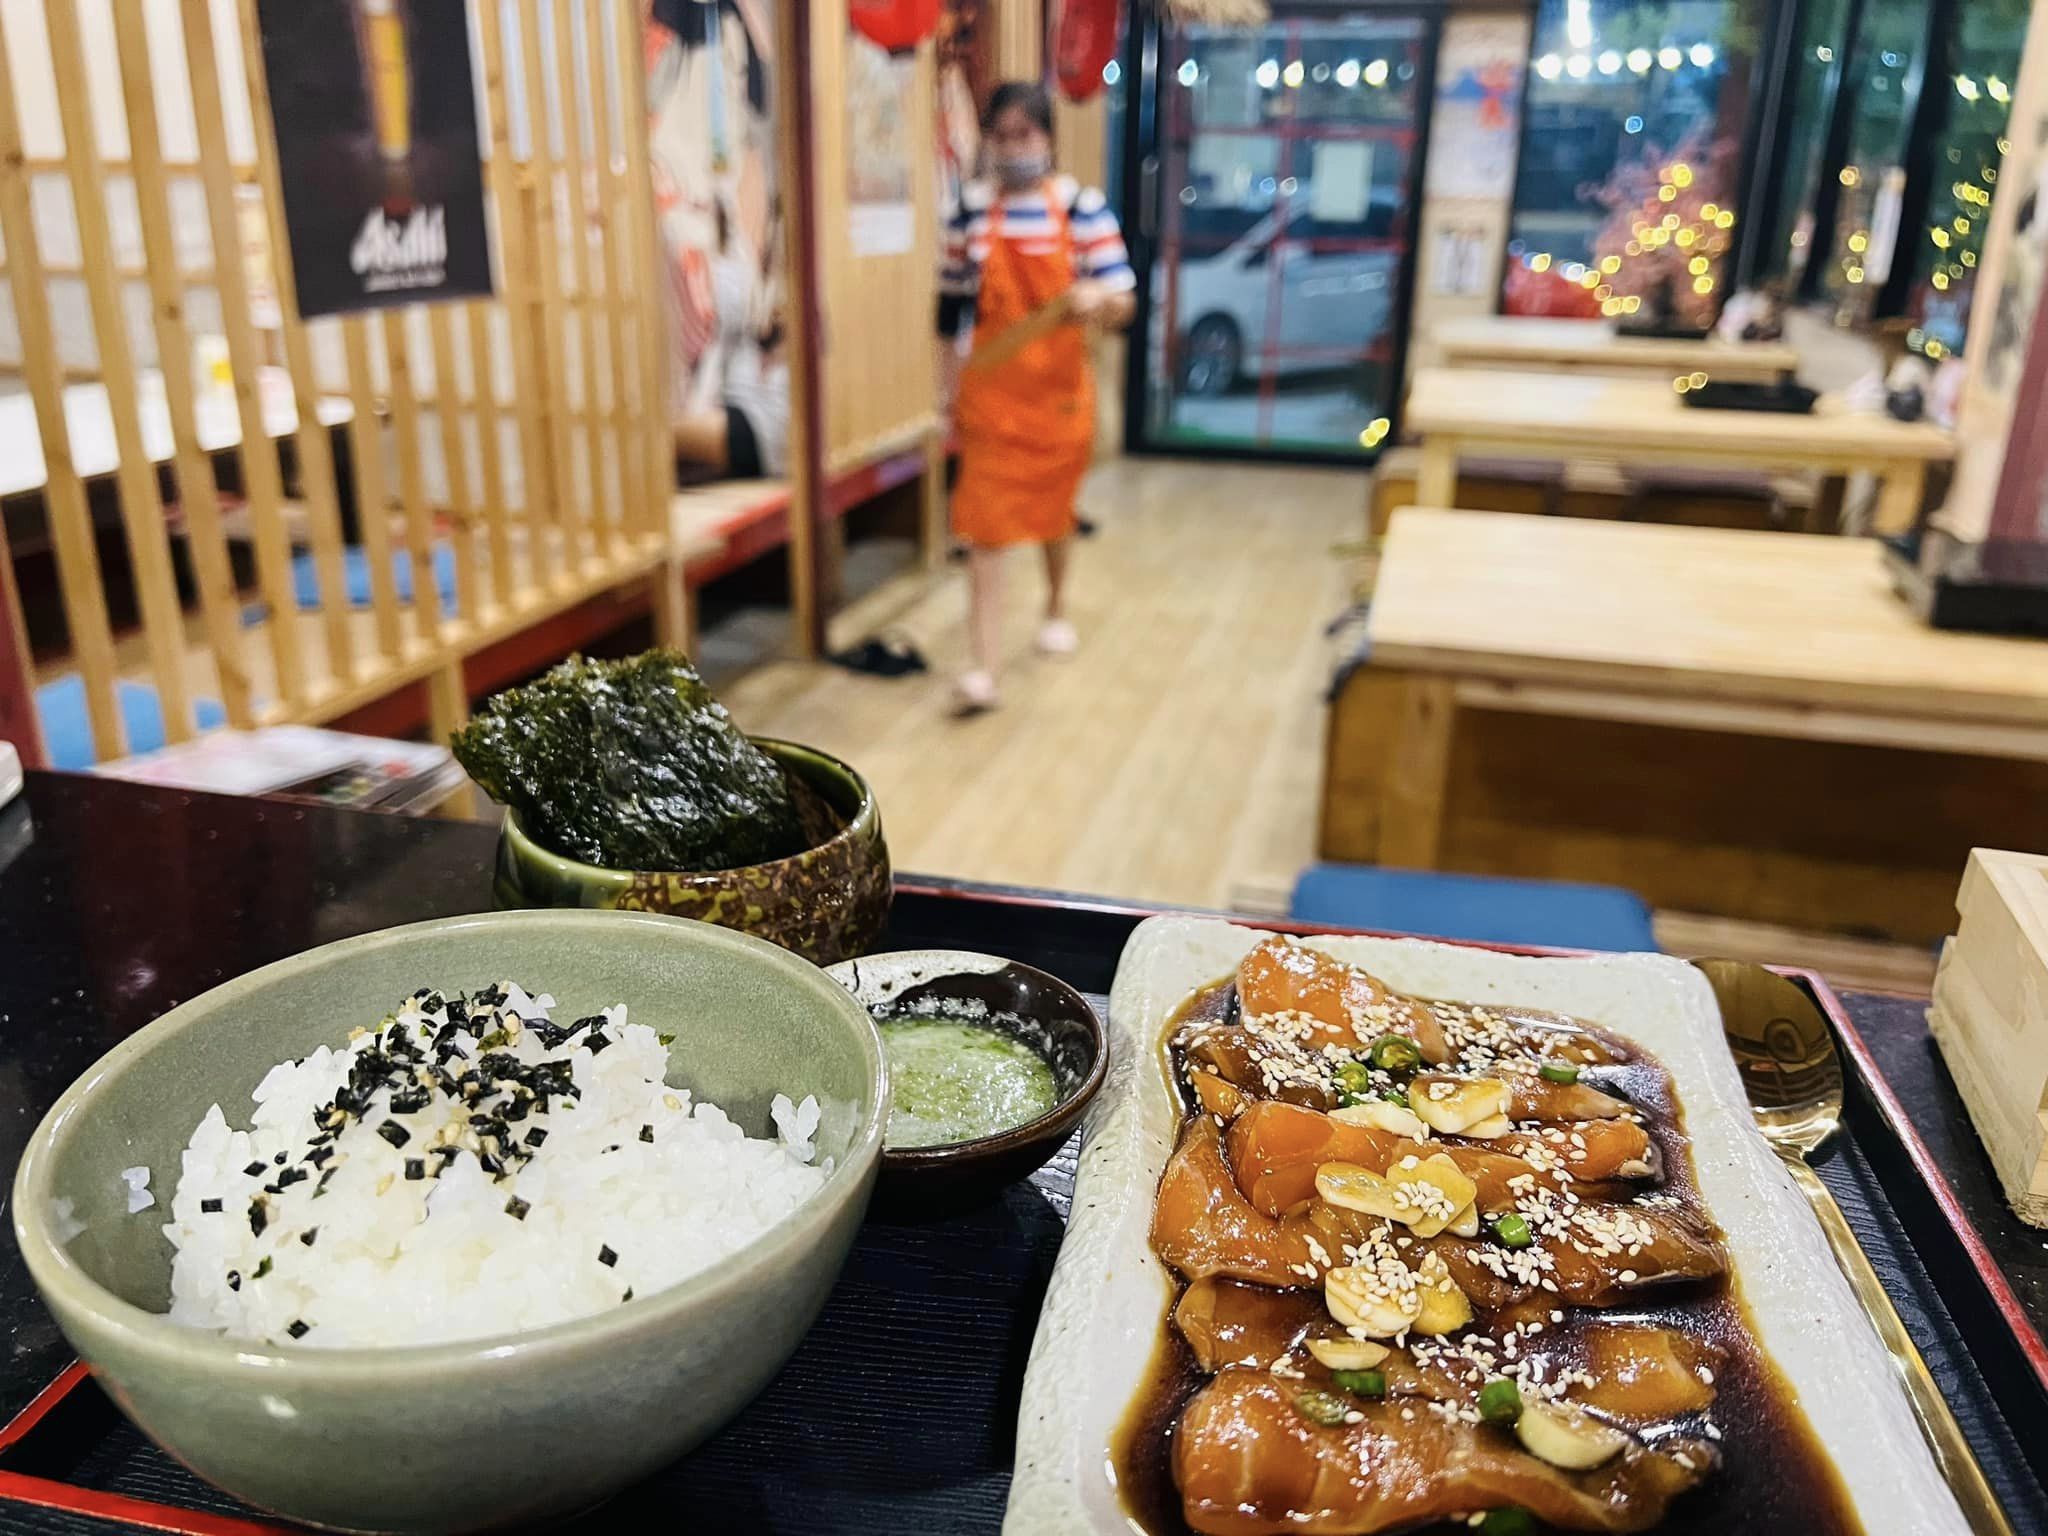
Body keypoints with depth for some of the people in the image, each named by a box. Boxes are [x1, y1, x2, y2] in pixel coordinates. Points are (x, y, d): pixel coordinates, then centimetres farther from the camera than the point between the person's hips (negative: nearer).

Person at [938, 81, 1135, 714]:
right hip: (991, 390, 0)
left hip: (1061, 389, 0)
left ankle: (1056, 607, 44)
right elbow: (951, 311, 6)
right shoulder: (969, 213, 0)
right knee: (984, 524, -9)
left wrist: (1098, 300, -30)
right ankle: (984, 667, -10)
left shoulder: (1082, 208, -4)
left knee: (1053, 507, 18)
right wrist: (950, 397, 5)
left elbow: (1122, 304, -6)